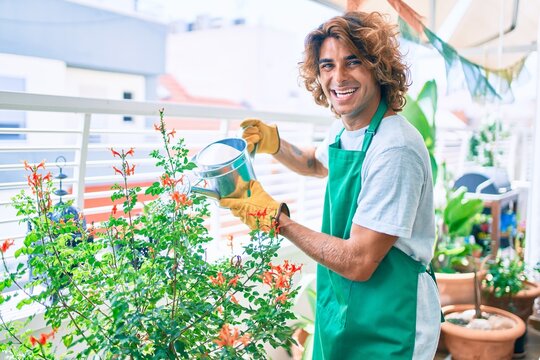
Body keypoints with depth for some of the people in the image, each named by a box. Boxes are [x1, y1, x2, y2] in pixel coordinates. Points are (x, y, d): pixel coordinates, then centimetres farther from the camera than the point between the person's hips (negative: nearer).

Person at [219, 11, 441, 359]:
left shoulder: (394, 149, -27)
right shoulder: (344, 128, -1)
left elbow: (357, 263, -25)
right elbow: (318, 163, 22)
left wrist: (276, 217, -17)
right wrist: (275, 144, 2)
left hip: (387, 326, -7)